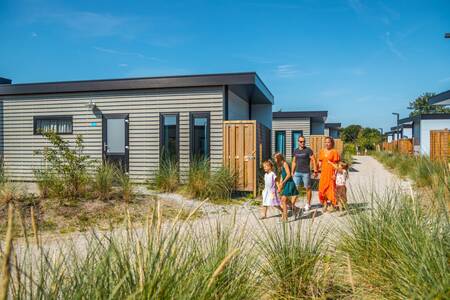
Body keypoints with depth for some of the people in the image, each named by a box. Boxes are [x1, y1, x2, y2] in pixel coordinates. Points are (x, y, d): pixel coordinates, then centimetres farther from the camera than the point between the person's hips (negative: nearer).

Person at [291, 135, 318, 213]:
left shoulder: (308, 150, -4)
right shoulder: (296, 151, 11)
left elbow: (313, 160, -5)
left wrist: (315, 171, -10)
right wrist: (292, 172, 15)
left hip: (306, 173, -4)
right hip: (297, 172, 4)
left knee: (308, 188, 5)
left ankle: (308, 204, 16)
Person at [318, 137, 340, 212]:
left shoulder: (334, 152, -7)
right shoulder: (321, 151, 8)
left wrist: (335, 174, -15)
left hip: (331, 173, -5)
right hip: (324, 173, 5)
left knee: (331, 189, 1)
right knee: (322, 189, 5)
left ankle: (333, 205, 15)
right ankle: (325, 204, 20)